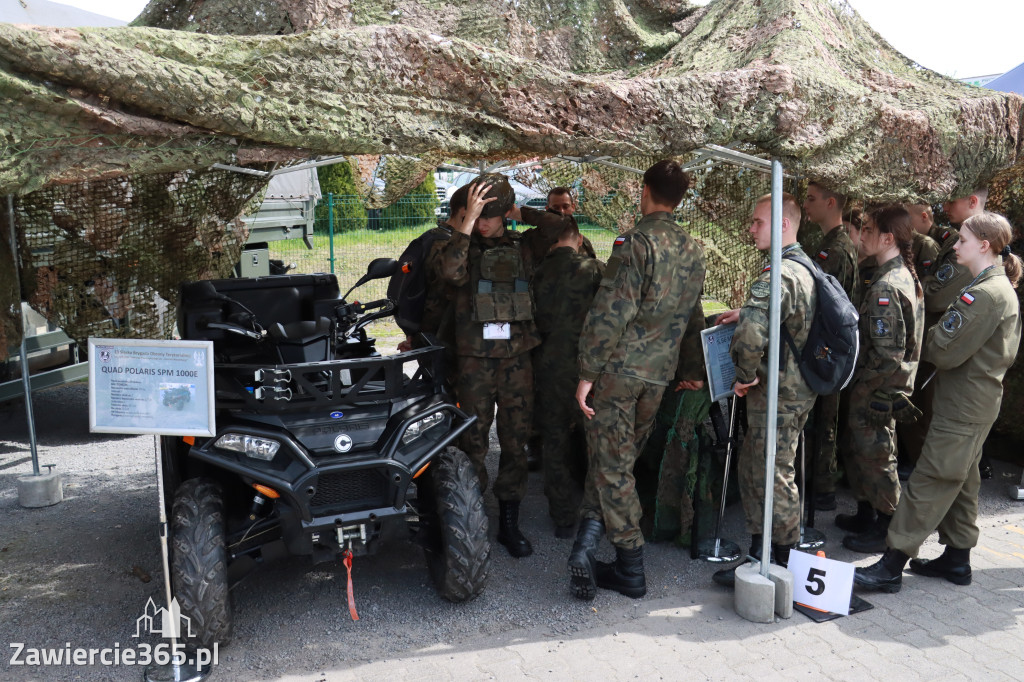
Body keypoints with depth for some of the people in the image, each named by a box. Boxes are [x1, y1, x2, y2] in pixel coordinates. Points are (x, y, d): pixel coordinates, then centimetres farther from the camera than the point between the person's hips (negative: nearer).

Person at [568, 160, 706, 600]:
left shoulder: (636, 243, -11)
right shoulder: (694, 251, 10)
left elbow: (610, 313, -18)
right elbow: (693, 319, 18)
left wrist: (587, 373, -14)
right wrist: (692, 369, 26)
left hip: (618, 369, -6)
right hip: (659, 375, 6)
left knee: (612, 465, 3)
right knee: (621, 459, 16)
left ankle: (631, 570, 4)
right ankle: (589, 538, 9)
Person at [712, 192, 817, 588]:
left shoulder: (778, 275, -22)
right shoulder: (806, 269, 11)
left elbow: (753, 335, -36)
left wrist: (745, 374, -18)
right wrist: (745, 314, 13)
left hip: (777, 394, -10)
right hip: (798, 388, 10)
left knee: (774, 478, 1)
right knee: (752, 466, 19)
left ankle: (781, 569, 14)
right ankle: (760, 553, 30)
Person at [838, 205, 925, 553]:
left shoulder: (885, 287, -24)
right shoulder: (907, 277, 8)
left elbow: (888, 353, -27)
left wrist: (864, 387, -15)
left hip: (875, 392, -10)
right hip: (894, 385, 10)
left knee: (876, 456, 4)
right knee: (861, 451, 21)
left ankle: (886, 532, 19)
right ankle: (865, 516, 37)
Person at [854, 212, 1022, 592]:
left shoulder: (983, 294, -20)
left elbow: (944, 353, -22)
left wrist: (931, 339, -1)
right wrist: (940, 339, 6)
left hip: (962, 406, -10)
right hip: (980, 401, 10)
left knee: (929, 482, -8)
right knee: (962, 482, 17)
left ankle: (891, 567, -5)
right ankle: (957, 558, 28)